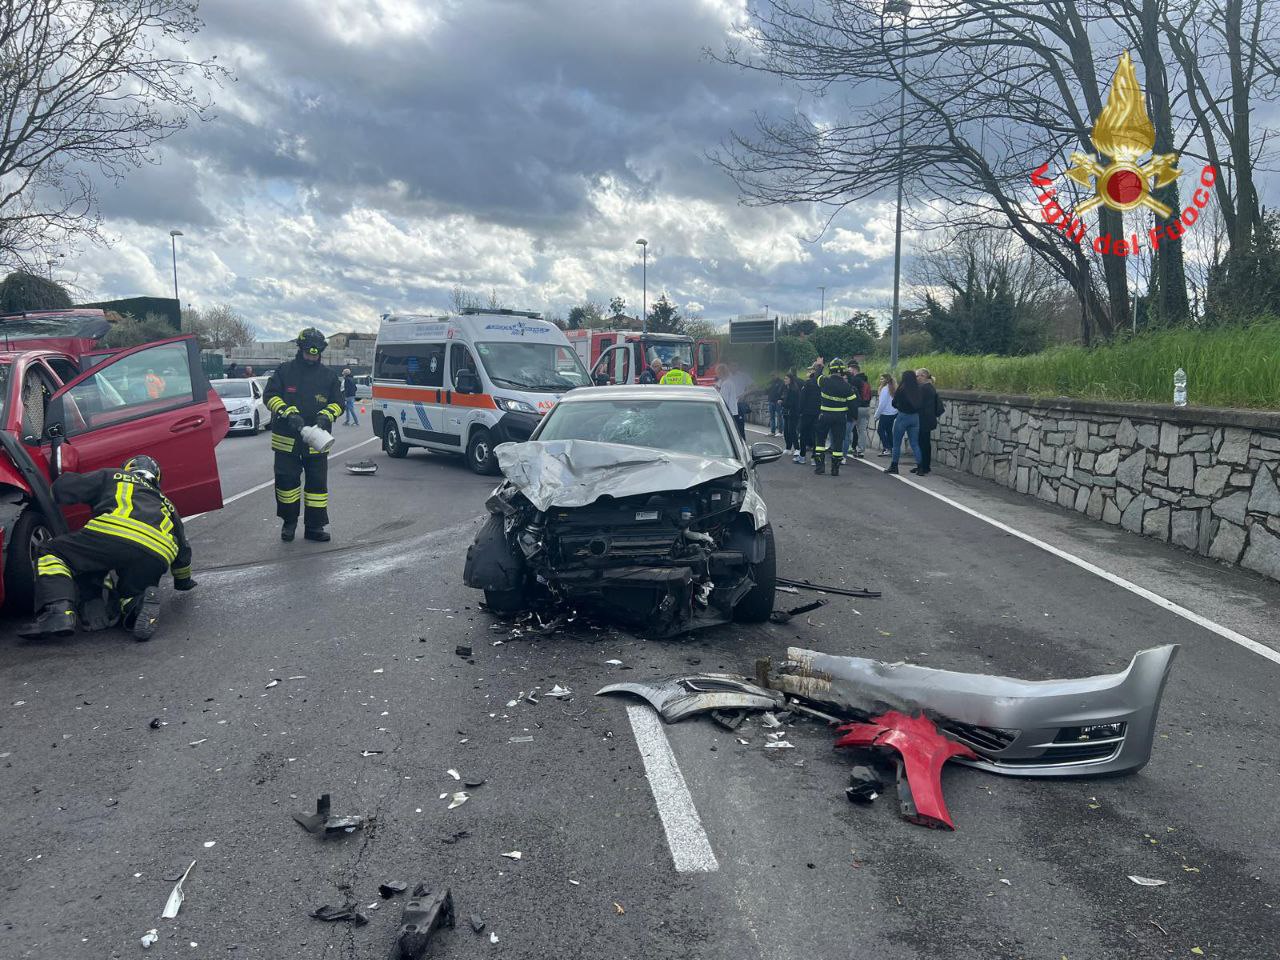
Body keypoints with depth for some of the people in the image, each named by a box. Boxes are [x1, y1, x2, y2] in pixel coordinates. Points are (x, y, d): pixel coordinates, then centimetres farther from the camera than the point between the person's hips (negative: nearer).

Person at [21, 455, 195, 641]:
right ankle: (139, 603, -11)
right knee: (131, 593, 26)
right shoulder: (165, 502, 41)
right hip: (158, 558, 4)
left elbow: (61, 488, 22)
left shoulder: (113, 477, 31)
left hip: (115, 533, -4)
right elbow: (183, 550, 46)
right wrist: (183, 580, 62)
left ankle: (58, 613, -10)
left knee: (51, 554, 14)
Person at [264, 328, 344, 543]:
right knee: (286, 480, 5)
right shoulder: (284, 371, 1)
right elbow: (269, 396, -4)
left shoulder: (329, 376, 7)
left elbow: (338, 403, 9)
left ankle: (314, 526, 10)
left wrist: (325, 416, -12)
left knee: (317, 482, 2)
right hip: (287, 438, -1)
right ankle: (289, 522, 22)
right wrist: (288, 413, -20)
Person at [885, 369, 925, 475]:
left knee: (897, 443, 8)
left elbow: (894, 403, -3)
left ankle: (894, 466, 14)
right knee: (915, 444, 10)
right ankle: (920, 466, 5)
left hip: (903, 416, -4)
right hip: (915, 417, 4)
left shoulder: (901, 389, -13)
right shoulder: (918, 390, -2)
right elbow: (921, 403, 5)